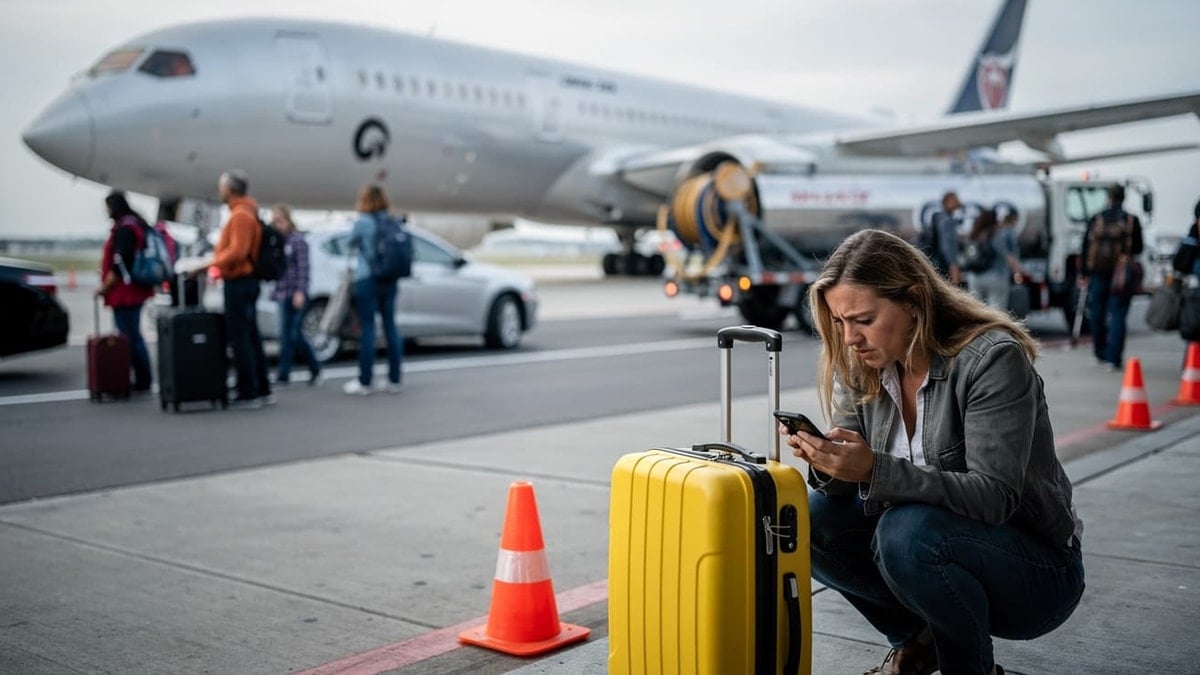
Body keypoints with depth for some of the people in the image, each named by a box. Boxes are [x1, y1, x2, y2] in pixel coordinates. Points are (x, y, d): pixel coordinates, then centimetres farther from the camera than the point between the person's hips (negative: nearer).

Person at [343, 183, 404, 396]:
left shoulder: (363, 221, -9)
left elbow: (352, 242, 6)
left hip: (367, 280, -6)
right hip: (390, 281, 6)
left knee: (368, 329, -3)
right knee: (390, 326, 8)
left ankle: (364, 382, 0)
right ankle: (394, 380, 12)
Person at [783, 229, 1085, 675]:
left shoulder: (993, 358, -22)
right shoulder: (861, 368, -4)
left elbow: (995, 496, -28)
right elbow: (850, 483, -2)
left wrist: (873, 469, -39)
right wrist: (827, 464, -27)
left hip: (1034, 571, -6)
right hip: (931, 538, 6)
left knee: (907, 531, -33)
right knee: (811, 519, -14)